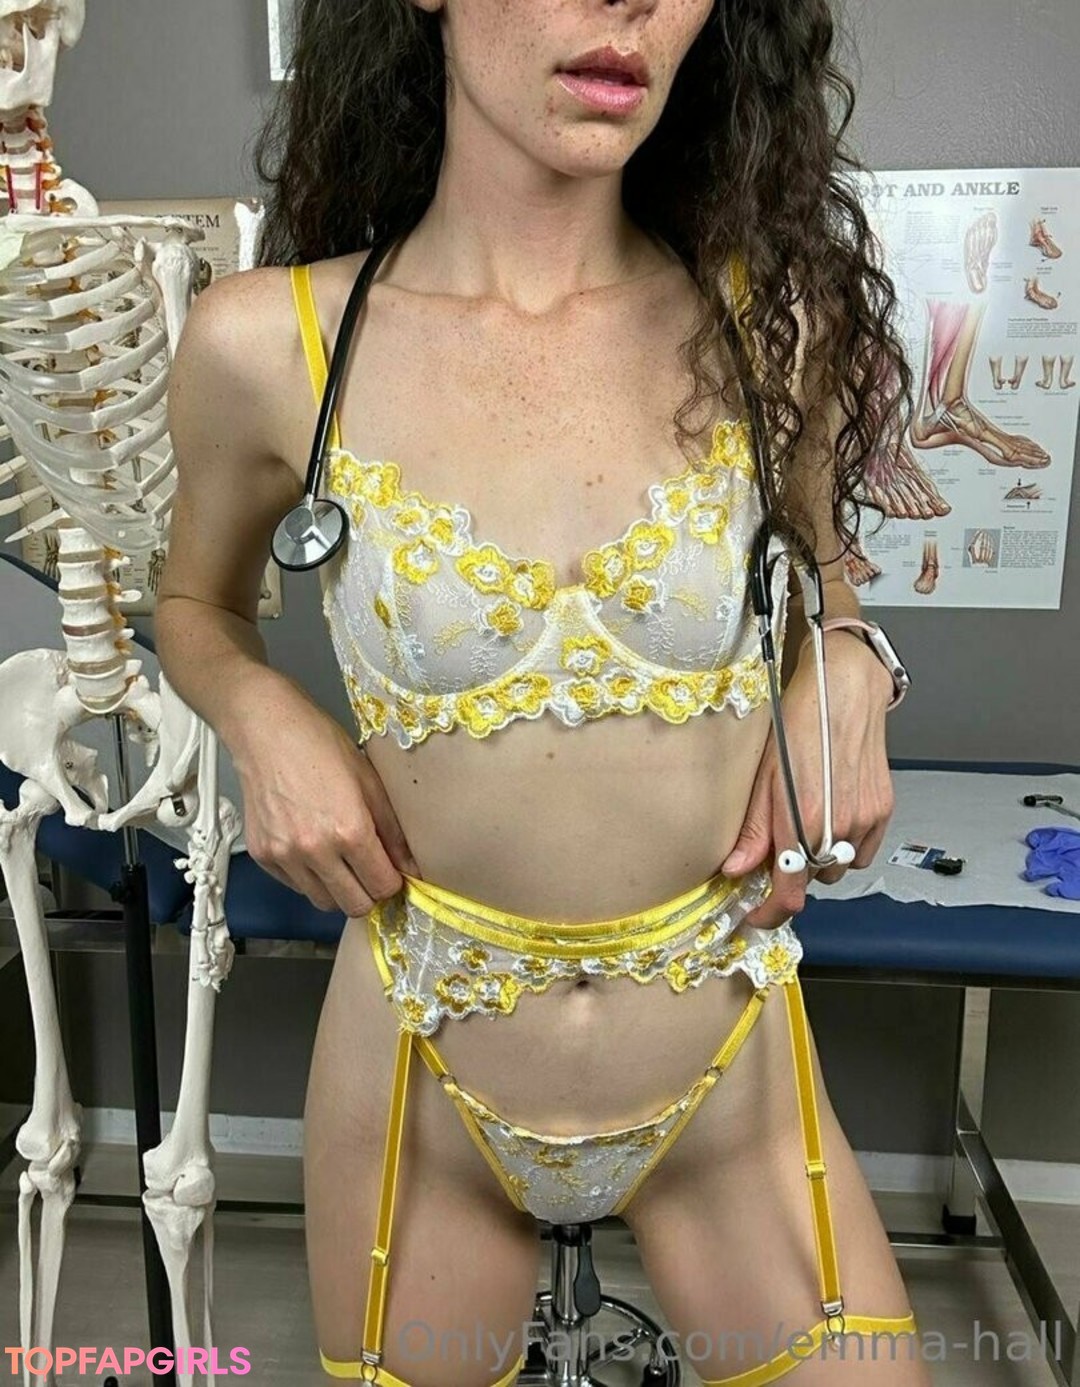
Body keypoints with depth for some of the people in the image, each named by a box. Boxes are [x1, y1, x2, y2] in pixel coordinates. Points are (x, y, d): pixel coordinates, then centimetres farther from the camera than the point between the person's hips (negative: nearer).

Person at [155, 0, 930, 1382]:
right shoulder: (265, 345, -12)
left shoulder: (771, 321, -8)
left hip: (737, 1073, 1)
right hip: (420, 1074, 0)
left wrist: (847, 674, -10)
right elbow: (197, 611, 7)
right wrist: (263, 720, -13)